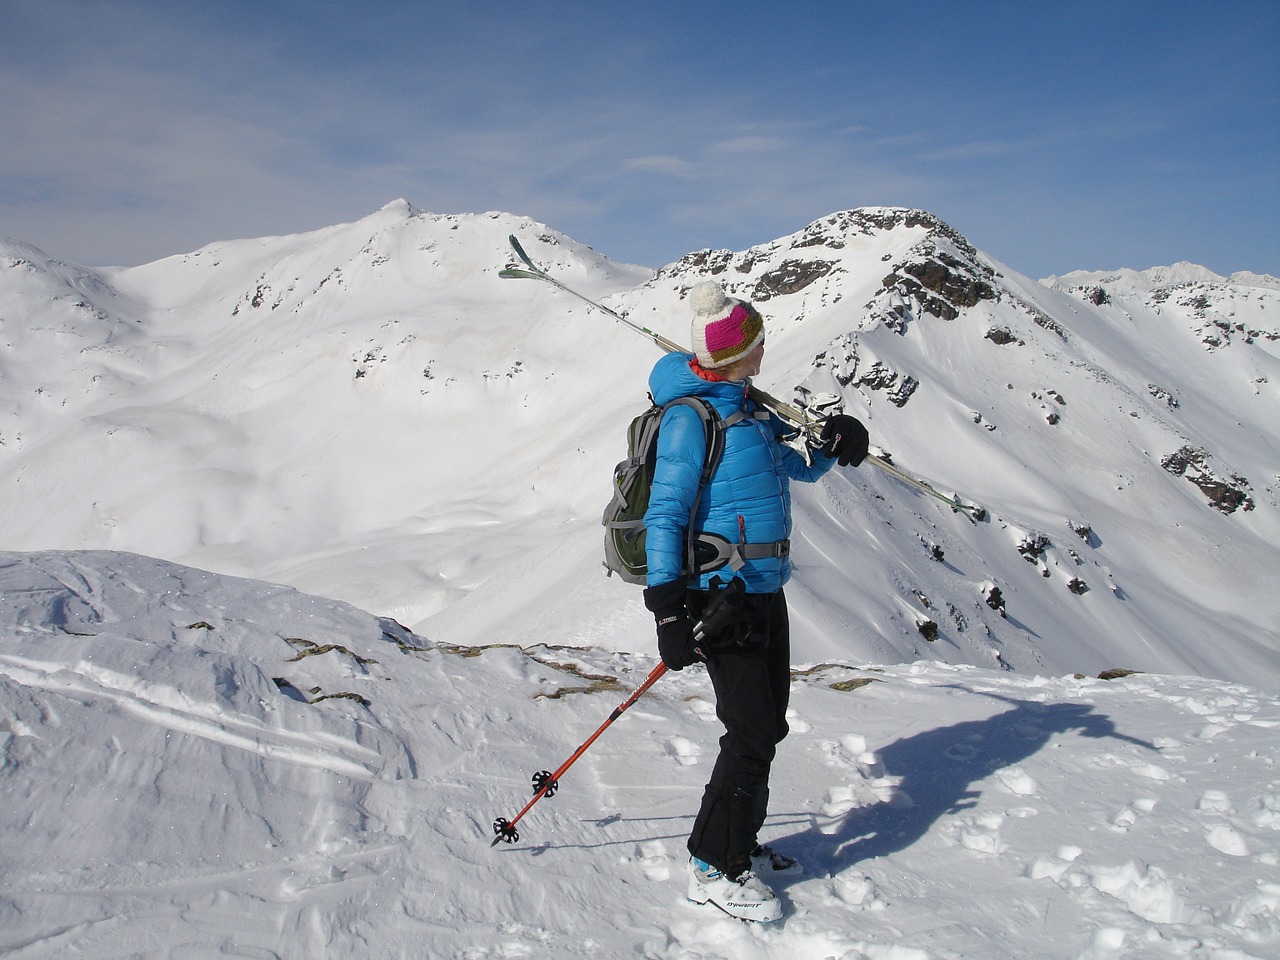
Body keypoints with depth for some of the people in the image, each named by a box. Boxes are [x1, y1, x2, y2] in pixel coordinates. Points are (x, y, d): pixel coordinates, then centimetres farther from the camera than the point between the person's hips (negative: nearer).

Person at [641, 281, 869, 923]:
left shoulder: (748, 412, 12)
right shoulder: (690, 417, -13)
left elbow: (798, 470, 26)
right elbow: (665, 516, -16)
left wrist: (831, 447, 5)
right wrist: (669, 610, -21)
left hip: (764, 590, 9)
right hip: (723, 596, -9)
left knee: (769, 725, 14)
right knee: (752, 731, -8)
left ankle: (739, 845, 30)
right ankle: (712, 868, 7)